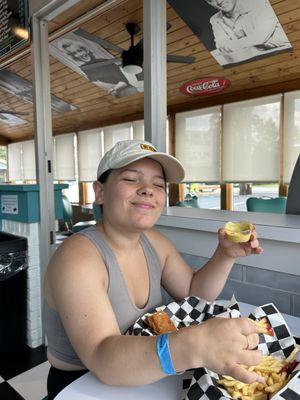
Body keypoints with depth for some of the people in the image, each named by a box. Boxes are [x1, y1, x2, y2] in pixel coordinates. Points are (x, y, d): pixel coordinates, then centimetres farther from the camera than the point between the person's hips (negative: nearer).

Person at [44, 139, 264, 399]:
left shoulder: (155, 243, -4)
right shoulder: (77, 258, -26)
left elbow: (194, 292, 4)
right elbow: (103, 359, -35)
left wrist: (226, 255, -12)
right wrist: (193, 346, -50)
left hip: (141, 378, 6)